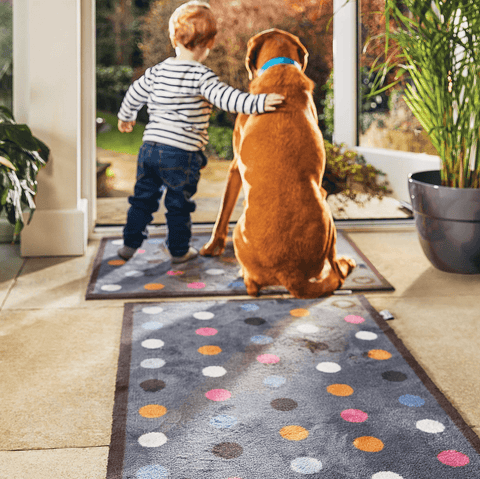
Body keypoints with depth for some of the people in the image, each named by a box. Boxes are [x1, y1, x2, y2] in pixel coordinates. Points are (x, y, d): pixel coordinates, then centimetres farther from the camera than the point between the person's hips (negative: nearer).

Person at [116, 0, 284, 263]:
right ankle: (179, 250, 24)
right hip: (183, 154, -5)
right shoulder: (201, 75, -13)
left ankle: (130, 243, 26)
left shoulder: (157, 71, 7)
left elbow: (135, 94, 19)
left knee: (143, 198, 19)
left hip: (150, 146, 5)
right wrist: (257, 103, -35)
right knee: (179, 204, 11)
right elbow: (224, 97, -28)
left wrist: (126, 117, 38)